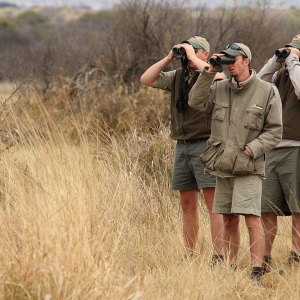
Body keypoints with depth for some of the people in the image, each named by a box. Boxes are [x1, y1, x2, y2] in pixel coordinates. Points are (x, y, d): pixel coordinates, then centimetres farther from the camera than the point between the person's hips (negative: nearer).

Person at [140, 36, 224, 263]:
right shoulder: (177, 77, 14)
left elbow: (218, 78, -27)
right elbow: (146, 80, 9)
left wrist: (192, 57, -17)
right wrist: (168, 58, 2)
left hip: (205, 144, -6)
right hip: (182, 145, 6)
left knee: (213, 202, -9)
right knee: (188, 204, 9)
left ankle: (218, 257, -11)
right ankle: (189, 256, 14)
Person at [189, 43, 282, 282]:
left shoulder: (267, 92, -3)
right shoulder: (220, 89, 9)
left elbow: (274, 131, -2)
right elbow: (197, 102, -4)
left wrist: (253, 148, -15)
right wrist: (209, 73, -7)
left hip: (248, 168, -5)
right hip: (223, 166, 5)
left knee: (252, 219, -13)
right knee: (229, 221, 10)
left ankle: (257, 271, -13)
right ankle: (230, 268, 17)